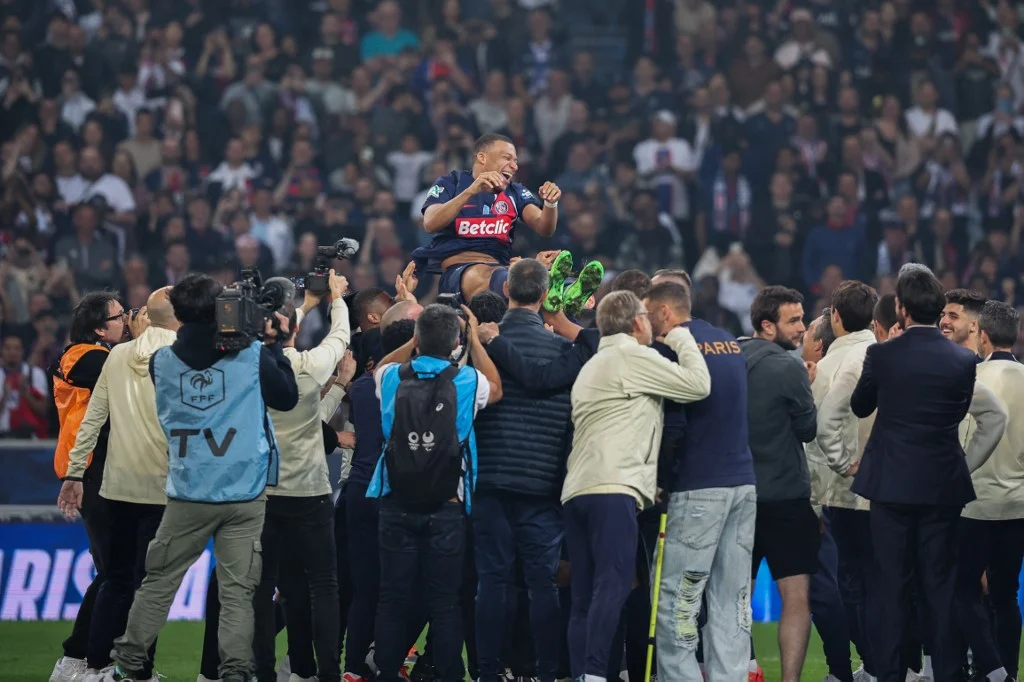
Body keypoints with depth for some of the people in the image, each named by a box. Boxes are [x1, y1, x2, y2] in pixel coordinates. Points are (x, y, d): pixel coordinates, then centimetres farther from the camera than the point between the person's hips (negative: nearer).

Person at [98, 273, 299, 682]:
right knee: (237, 592, 0)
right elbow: (287, 398, 5)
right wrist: (274, 345, 13)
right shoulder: (252, 358, -8)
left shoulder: (161, 363, -1)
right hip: (244, 497, -2)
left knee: (157, 582, 13)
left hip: (187, 496, 2)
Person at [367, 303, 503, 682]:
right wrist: (474, 340, 20)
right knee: (444, 601, 0)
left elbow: (379, 370, 24)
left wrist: (416, 341, 21)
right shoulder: (467, 381, -8)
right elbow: (496, 389, 16)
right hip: (447, 507, -2)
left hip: (397, 505, 2)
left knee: (393, 597, 5)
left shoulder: (393, 378, -2)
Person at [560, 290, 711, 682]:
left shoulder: (592, 367, 29)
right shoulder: (634, 357, 0)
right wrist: (682, 340, 14)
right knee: (613, 585, -17)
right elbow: (698, 385, -2)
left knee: (586, 597, 4)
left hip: (576, 489, 9)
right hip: (613, 488, -9)